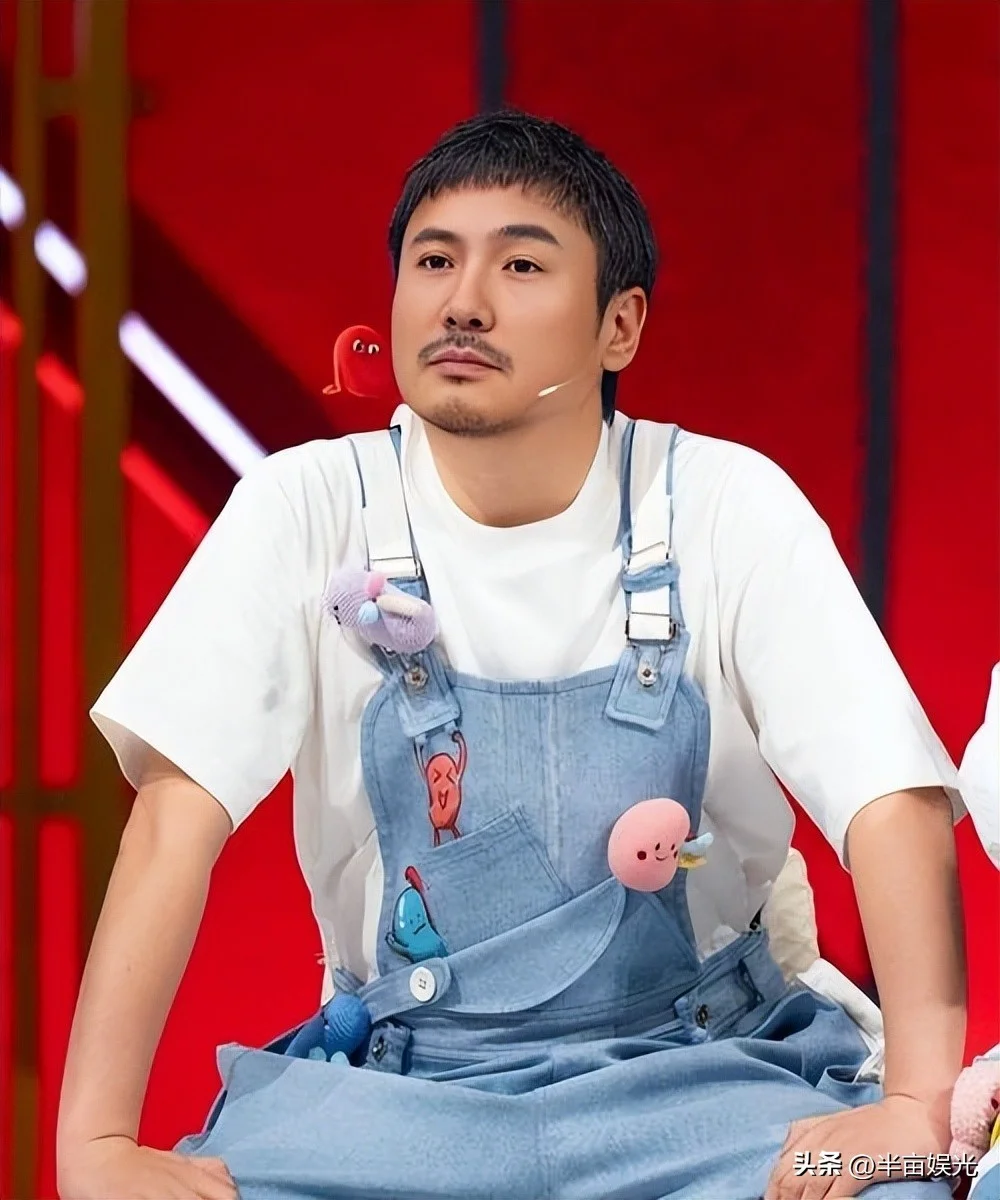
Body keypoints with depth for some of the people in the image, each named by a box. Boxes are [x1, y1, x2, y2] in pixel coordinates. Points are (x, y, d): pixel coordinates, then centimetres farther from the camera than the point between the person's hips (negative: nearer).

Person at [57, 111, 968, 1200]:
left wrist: (917, 1103, -27)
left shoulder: (728, 507, -5)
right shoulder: (307, 510, -4)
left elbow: (893, 797, -12)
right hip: (398, 1084, 0)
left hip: (699, 1074, 0)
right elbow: (180, 813, -11)